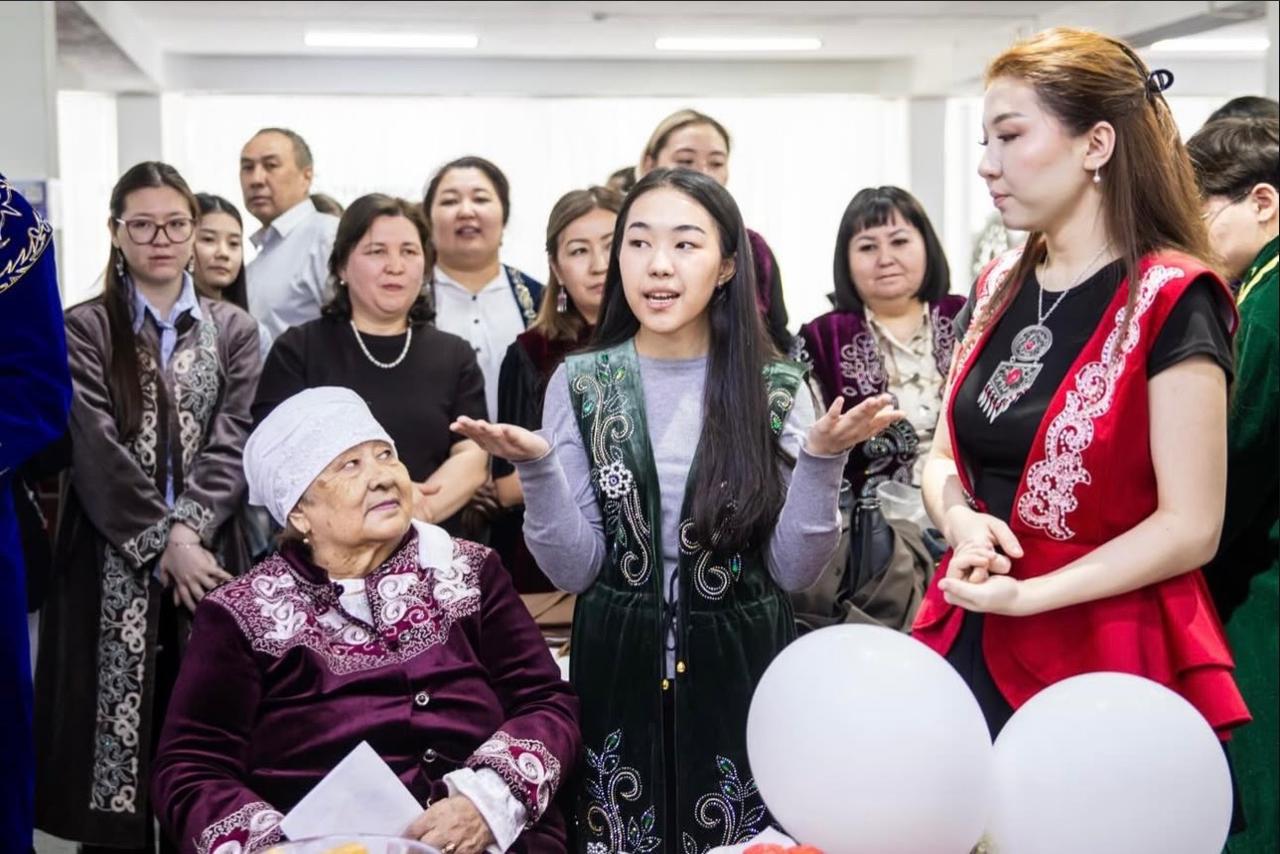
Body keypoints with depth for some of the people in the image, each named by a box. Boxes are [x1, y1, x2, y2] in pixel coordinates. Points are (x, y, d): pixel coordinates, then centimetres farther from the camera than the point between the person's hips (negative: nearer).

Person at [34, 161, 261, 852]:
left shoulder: (233, 330, 11)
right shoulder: (84, 329, 4)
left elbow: (234, 443, 0)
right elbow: (95, 449, -6)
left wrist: (186, 530, -13)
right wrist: (162, 543, -14)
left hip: (206, 556, 1)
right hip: (113, 561, -1)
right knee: (114, 716, -1)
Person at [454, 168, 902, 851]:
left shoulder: (776, 389, -3)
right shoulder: (580, 383, -2)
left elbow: (793, 570, -4)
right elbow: (574, 569, -4)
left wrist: (822, 461, -18)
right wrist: (537, 468, -19)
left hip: (740, 675, 0)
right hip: (619, 674, 0)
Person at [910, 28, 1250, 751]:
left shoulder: (1170, 299, -11)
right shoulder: (998, 290, 9)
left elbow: (1191, 526, -14)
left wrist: (1026, 595, -19)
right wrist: (961, 522, -8)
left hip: (1103, 661, -6)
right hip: (970, 642, 6)